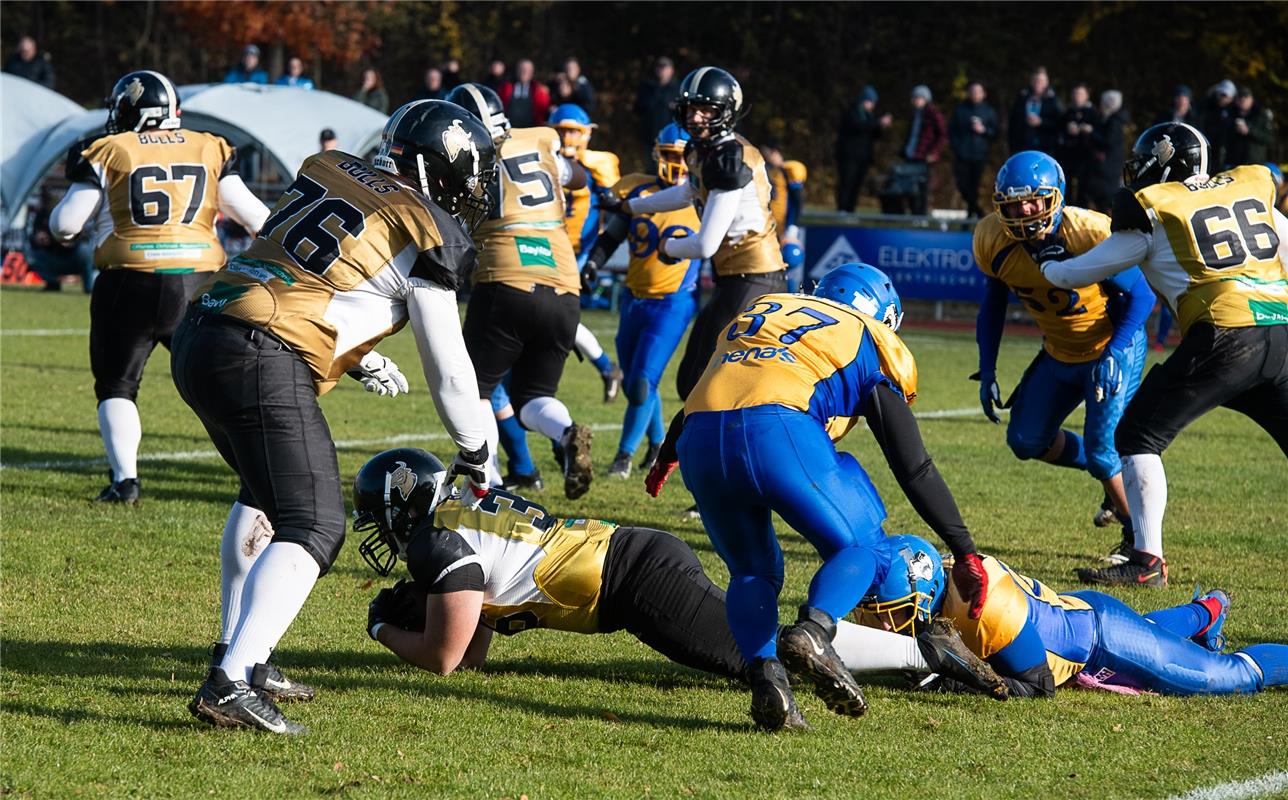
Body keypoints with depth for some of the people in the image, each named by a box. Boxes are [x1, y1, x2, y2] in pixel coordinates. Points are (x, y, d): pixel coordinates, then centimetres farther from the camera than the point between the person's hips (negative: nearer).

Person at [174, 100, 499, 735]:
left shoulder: (327, 170, 18)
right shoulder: (427, 234, -1)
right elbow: (448, 369, 5)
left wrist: (359, 357, 38)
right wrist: (475, 457, 21)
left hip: (198, 335, 8)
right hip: (262, 360, -8)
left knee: (267, 492, 28)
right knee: (312, 528, -6)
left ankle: (237, 653, 27)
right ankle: (230, 685, -20)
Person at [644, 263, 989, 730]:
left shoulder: (758, 311, 35)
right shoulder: (867, 344, 21)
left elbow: (701, 397, 46)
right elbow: (913, 467, 17)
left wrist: (666, 456, 64)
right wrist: (965, 552, 21)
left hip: (701, 441, 4)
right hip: (779, 433, -4)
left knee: (752, 572, 22)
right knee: (860, 548, 14)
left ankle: (765, 674, -3)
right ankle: (813, 630, -15)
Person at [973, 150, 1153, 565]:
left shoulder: (1092, 235, -30)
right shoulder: (994, 241, -15)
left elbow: (1141, 294, -18)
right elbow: (992, 305, 3)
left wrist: (1113, 354, -28)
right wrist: (987, 372, -1)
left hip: (1114, 345, -6)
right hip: (1060, 353, 6)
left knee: (1102, 449, -16)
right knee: (1026, 440, 9)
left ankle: (1139, 539, 4)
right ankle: (1115, 479, 30)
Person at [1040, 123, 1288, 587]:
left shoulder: (1153, 210, 7)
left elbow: (1078, 274, 16)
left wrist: (1049, 263, 36)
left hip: (1226, 335, -5)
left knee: (1140, 437, 5)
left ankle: (1147, 561, -1)